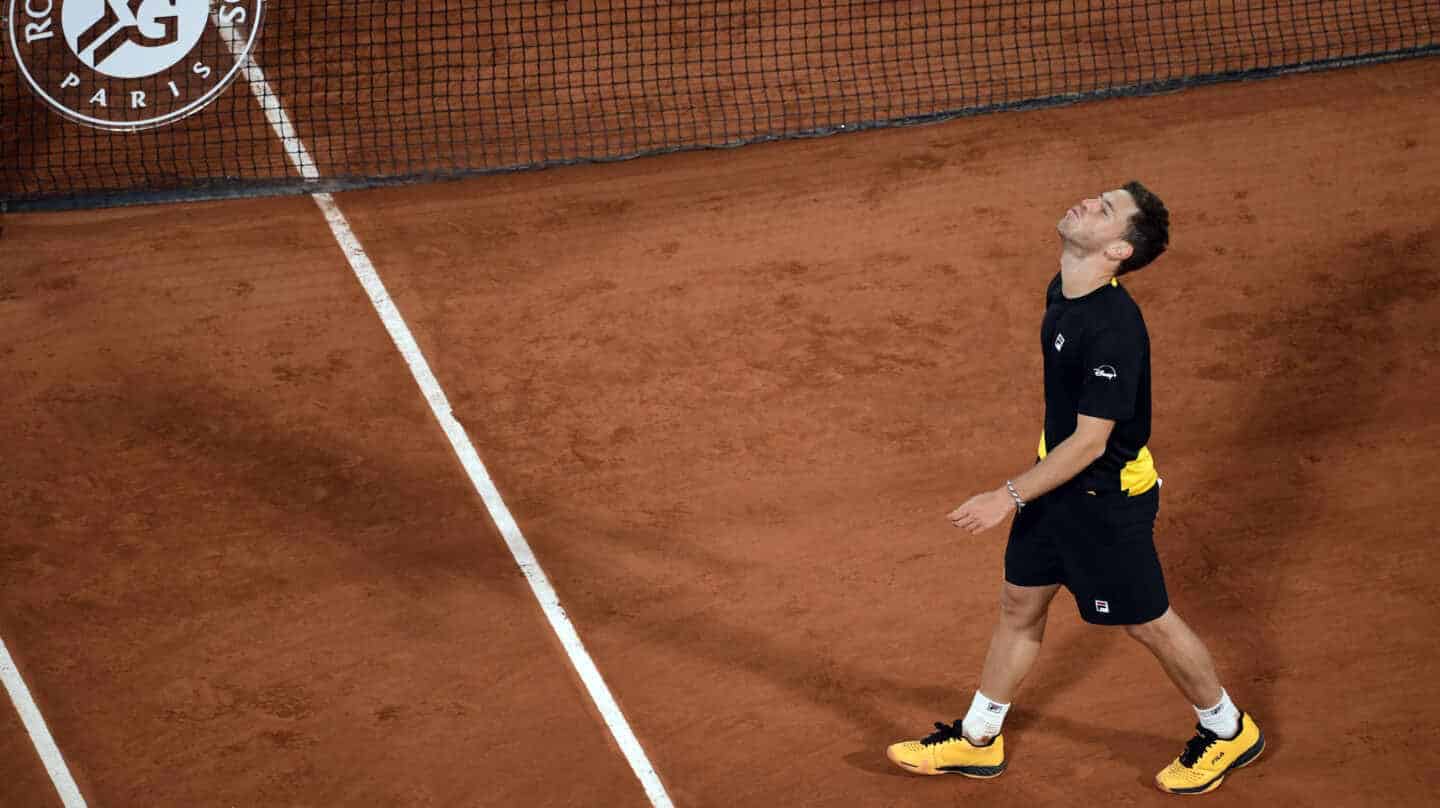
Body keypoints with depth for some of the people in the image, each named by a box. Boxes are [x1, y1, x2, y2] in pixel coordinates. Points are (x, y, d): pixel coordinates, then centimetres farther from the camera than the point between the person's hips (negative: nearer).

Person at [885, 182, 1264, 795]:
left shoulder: (1113, 329, -31)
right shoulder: (1062, 290, -2)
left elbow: (1089, 442, -28)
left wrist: (1011, 497, -25)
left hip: (1108, 498, -9)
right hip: (1058, 480, 9)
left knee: (1146, 622, 8)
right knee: (1020, 604, 17)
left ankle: (1228, 731, 31)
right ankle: (978, 742, 33)